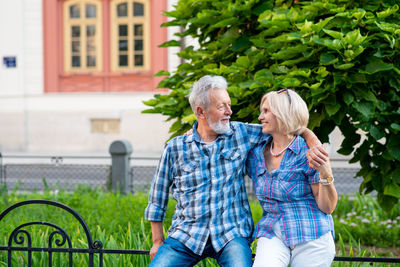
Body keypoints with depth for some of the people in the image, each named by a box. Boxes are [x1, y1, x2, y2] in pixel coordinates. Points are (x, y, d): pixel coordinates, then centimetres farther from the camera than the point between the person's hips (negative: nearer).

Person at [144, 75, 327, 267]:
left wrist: (313, 141, -9)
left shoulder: (241, 134, 4)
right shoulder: (175, 148, 2)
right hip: (186, 235, 0)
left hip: (232, 234, 0)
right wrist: (157, 241, 10)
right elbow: (157, 198, 11)